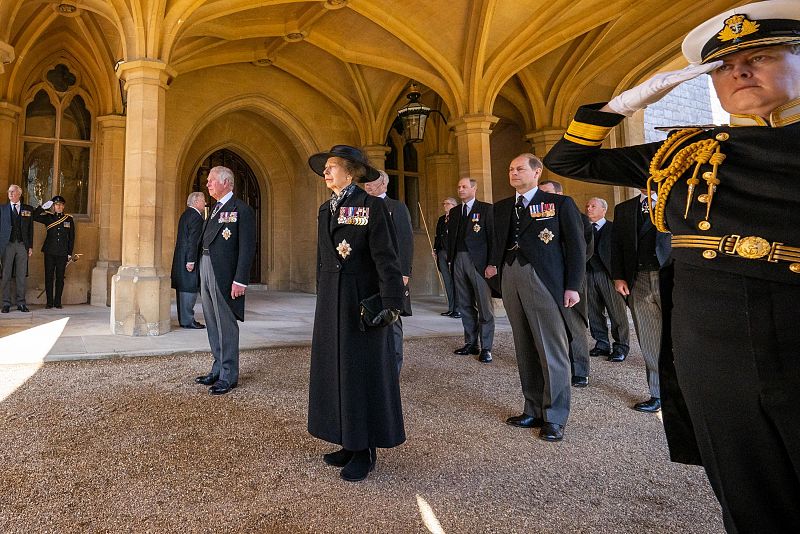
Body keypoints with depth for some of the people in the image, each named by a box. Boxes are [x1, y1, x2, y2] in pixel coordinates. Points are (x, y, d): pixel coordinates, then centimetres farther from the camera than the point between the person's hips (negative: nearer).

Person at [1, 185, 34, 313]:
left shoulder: (28, 209, 9)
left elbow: (30, 228, 8)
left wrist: (30, 246, 3)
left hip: (22, 245, 0)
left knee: (21, 275, 3)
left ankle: (21, 303, 9)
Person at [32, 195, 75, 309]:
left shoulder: (69, 219, 7)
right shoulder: (48, 217, 6)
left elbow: (71, 237, 8)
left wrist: (70, 253, 4)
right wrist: (43, 207, -13)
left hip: (62, 253, 0)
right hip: (49, 252, 0)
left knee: (60, 277, 3)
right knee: (49, 277, 1)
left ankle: (58, 302, 10)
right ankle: (49, 302, 8)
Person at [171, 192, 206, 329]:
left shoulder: (185, 215, 17)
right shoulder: (196, 217, -14)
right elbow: (193, 241, -20)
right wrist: (191, 261, -21)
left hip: (181, 258, 10)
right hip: (189, 258, -10)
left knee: (183, 289, 13)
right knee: (189, 289, -6)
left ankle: (183, 319, 20)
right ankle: (187, 320, -2)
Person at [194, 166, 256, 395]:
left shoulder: (241, 209, -8)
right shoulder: (215, 208, 17)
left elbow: (247, 248, -14)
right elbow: (206, 240, 16)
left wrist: (240, 280, -19)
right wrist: (201, 271, 8)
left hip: (225, 273, -8)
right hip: (206, 269, 9)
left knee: (226, 325, -2)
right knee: (213, 324, 14)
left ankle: (228, 375, 8)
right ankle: (218, 369, 26)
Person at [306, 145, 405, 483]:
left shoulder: (372, 207, -8)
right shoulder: (326, 210, 13)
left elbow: (386, 257, -14)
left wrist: (392, 302, -21)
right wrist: (323, 298, 17)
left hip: (362, 302, -7)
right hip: (331, 302, 7)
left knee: (362, 372, 1)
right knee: (335, 371, 10)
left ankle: (365, 452, 15)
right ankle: (349, 443, 24)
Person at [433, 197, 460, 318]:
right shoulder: (441, 219, 20)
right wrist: (435, 250, 13)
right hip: (442, 252, 7)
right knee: (447, 281, 7)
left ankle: (458, 309, -3)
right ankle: (451, 309, 11)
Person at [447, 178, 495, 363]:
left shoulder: (486, 209, 1)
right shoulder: (454, 212, 17)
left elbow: (492, 235, -4)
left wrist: (492, 263, -11)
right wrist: (450, 259, 9)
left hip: (478, 261, -5)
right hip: (458, 261, 6)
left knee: (484, 306, -3)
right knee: (465, 305, 9)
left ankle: (486, 348, 3)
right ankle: (471, 343, 18)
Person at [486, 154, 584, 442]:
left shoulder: (560, 203, 1)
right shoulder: (501, 207, 16)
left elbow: (576, 246, -2)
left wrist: (572, 286, -8)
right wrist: (493, 263, 2)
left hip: (544, 280, -5)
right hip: (511, 280, 5)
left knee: (551, 350, -1)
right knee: (525, 349, 10)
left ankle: (554, 418, 9)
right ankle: (533, 410, 21)